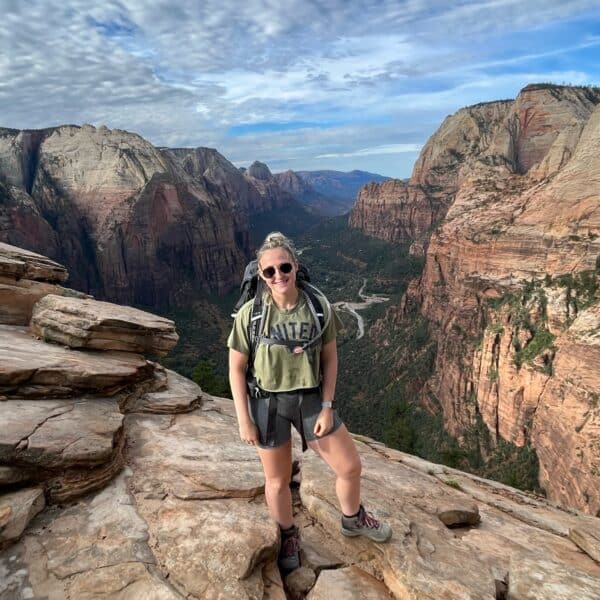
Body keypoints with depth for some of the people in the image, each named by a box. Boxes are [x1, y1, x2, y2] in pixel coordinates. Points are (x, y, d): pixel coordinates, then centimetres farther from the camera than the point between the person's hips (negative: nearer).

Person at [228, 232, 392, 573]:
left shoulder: (319, 306, -10)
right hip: (268, 403, -2)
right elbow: (237, 368, -8)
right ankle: (289, 536, 46)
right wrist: (244, 420, -7)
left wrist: (327, 407, -5)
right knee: (278, 481, 15)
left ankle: (353, 519, 44)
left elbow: (330, 358, -1)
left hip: (311, 399, 2)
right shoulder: (251, 313, -15)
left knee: (351, 467, 11)